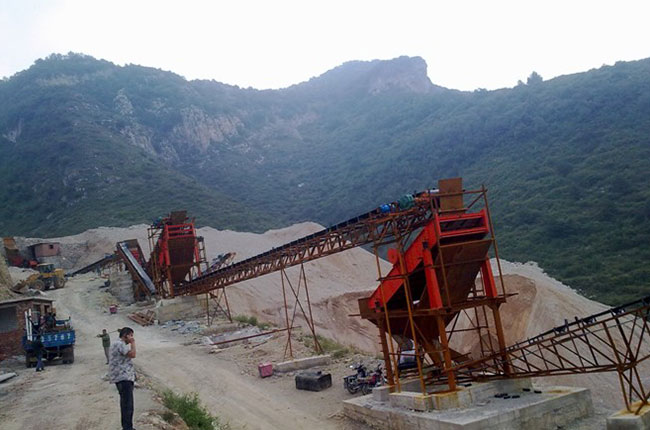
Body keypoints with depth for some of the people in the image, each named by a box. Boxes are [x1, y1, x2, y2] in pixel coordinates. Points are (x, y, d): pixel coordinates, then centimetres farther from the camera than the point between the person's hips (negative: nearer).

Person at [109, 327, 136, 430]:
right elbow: (132, 354, -22)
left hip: (123, 378, 11)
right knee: (128, 404, -12)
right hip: (123, 378, -11)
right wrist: (132, 343, -12)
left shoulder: (118, 344, 20)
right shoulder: (120, 344, -14)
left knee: (125, 403, 16)